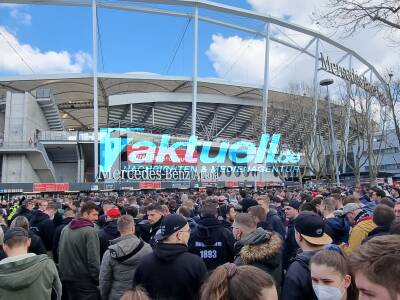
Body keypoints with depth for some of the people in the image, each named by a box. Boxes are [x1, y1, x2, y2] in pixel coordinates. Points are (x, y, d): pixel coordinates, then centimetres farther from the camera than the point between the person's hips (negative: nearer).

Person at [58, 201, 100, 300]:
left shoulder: (65, 229, 7)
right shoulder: (90, 231, -18)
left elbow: (59, 252, 15)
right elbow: (93, 260, -22)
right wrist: (98, 279, -13)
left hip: (66, 278, 8)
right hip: (84, 280, -8)